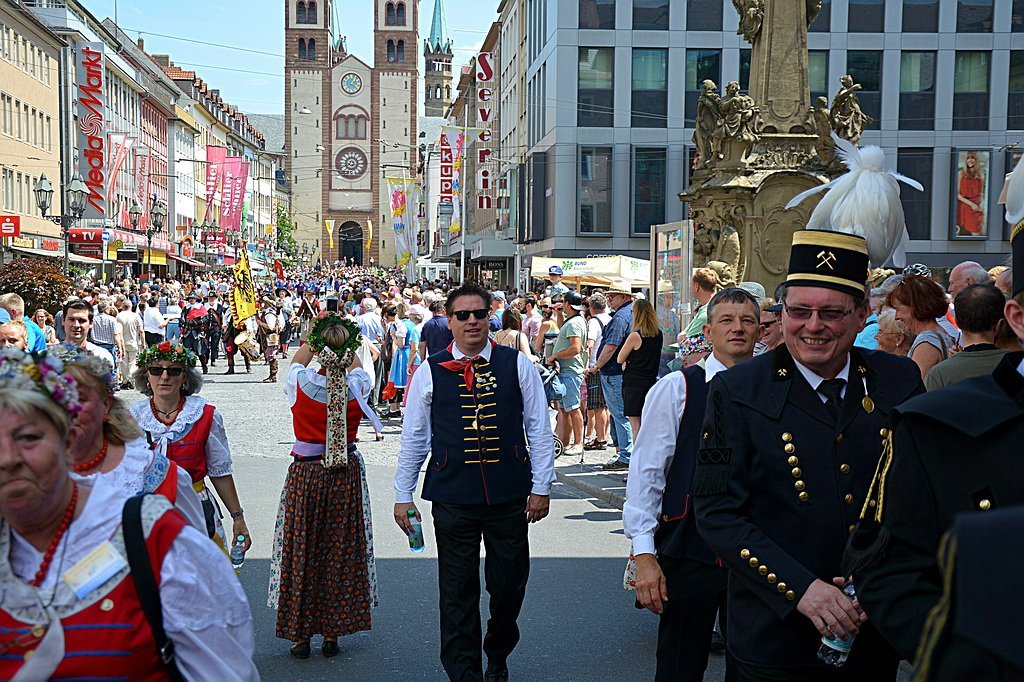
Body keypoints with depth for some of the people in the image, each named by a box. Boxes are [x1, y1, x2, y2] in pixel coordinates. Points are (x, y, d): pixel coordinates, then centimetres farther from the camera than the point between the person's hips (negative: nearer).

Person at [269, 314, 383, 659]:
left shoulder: (301, 383, -14)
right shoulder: (357, 385, -11)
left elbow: (296, 363, 13)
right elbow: (357, 367, 16)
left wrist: (312, 335, 15)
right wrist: (343, 337, 16)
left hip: (305, 475, -1)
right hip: (347, 474, 1)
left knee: (300, 552, 9)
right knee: (341, 551, 11)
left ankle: (300, 634, 16)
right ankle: (332, 633, 18)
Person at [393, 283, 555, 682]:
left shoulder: (517, 365, 3)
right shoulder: (430, 373, 2)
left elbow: (539, 428, 5)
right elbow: (413, 437, 7)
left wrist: (541, 486, 2)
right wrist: (402, 495, 6)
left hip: (510, 496, 1)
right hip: (452, 498, -1)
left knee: (509, 585, 10)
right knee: (457, 592, 4)